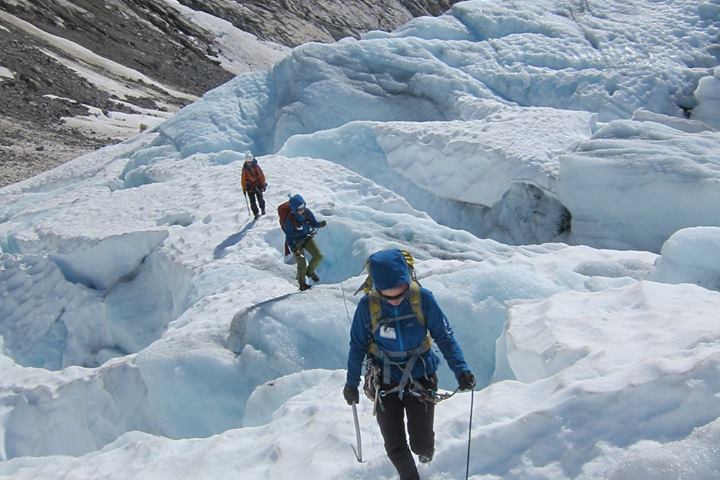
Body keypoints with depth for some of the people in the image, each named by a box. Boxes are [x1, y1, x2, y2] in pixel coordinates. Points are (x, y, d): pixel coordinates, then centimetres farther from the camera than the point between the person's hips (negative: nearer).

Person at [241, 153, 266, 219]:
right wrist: (244, 189, 0)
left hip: (258, 185, -1)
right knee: (252, 201, -4)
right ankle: (256, 214, 4)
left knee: (260, 199, 1)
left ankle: (263, 210, 27)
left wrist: (263, 185, -7)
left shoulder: (256, 166, -11)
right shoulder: (245, 168, -7)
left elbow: (261, 175, -6)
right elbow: (243, 179, -1)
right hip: (250, 186, 1)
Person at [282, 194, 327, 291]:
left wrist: (320, 224, -25)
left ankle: (310, 271, 26)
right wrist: (294, 249, -28)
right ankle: (302, 283, 21)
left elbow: (313, 223, -2)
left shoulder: (307, 212, -15)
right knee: (302, 264, -4)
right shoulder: (290, 220, -29)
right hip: (296, 242, -5)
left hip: (307, 238, 5)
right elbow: (289, 237, -19)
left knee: (319, 256, -4)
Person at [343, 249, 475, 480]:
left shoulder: (423, 298, -18)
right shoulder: (368, 305, -17)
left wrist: (460, 368, -17)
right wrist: (351, 383, 6)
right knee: (394, 447, 6)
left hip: (420, 378, -1)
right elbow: (357, 345, -2)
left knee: (421, 445, 3)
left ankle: (426, 449, 40)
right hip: (386, 382, 1)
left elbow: (444, 335, -7)